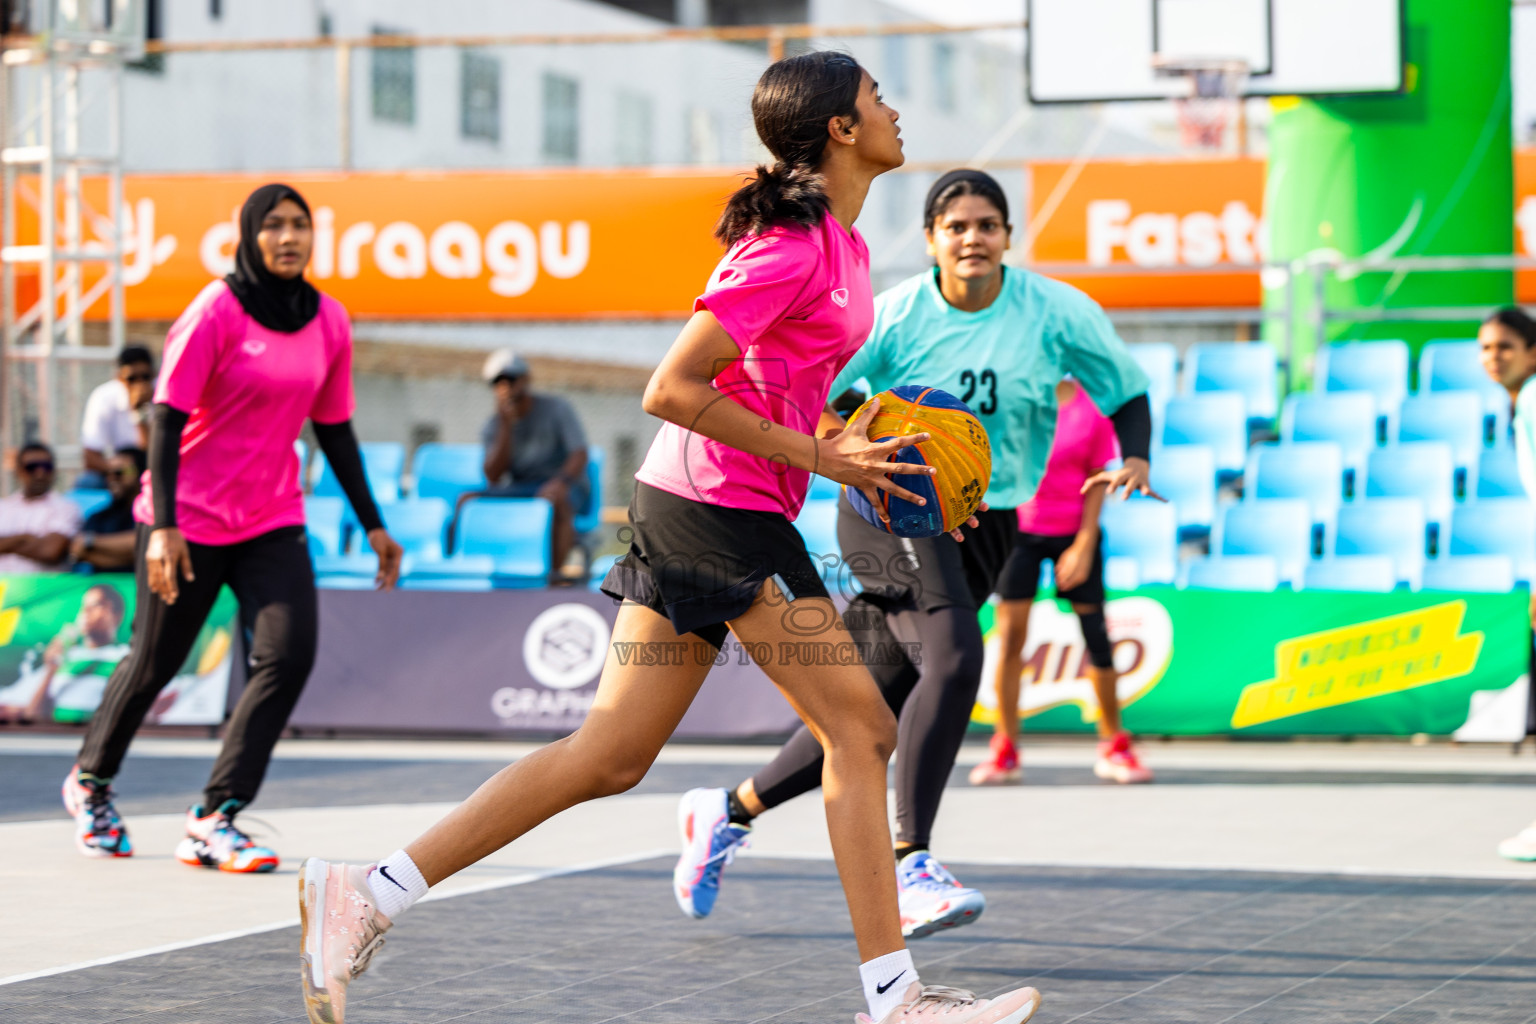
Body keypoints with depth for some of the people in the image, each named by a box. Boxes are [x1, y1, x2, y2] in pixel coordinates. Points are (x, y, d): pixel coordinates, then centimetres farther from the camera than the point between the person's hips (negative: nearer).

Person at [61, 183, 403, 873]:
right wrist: (162, 525, -22)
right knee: (155, 662, 7)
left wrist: (372, 525, 10)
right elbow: (167, 419, -14)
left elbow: (334, 431, 12)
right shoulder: (216, 311, -12)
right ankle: (89, 780, 36)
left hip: (273, 524, 4)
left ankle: (212, 821, -9)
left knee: (288, 656, -15)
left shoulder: (329, 323, 3)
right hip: (188, 519, -4)